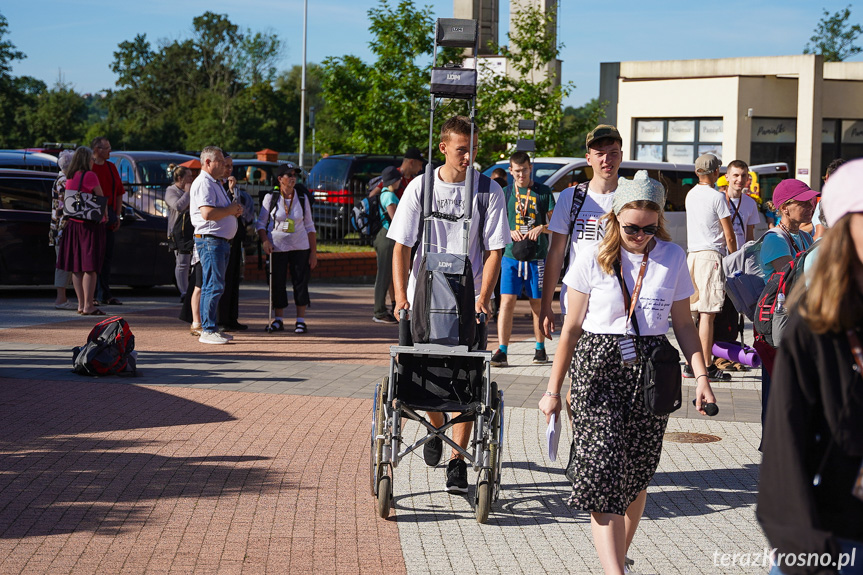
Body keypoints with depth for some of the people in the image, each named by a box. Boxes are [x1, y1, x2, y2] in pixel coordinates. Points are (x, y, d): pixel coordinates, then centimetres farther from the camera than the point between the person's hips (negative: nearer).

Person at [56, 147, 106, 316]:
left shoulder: (70, 178, 11)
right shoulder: (89, 175, -12)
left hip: (73, 224, 8)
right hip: (90, 225, -8)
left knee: (76, 267, 9)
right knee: (90, 267, -6)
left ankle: (81, 304, 14)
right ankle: (88, 305, -8)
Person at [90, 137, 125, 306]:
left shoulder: (111, 167, 14)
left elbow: (119, 192, 18)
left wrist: (117, 215, 11)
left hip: (109, 218, 7)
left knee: (107, 256, 10)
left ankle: (104, 294, 16)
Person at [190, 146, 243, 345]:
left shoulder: (215, 183, 21)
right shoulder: (203, 183, -12)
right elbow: (207, 213, -24)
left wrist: (235, 210, 8)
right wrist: (230, 210, -11)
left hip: (222, 241, 11)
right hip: (210, 240, -11)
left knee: (213, 286, 13)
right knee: (214, 286, -12)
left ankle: (210, 328, 18)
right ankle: (207, 330, -11)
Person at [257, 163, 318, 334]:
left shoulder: (302, 199, 4)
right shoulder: (270, 198, -1)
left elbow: (309, 226, 7)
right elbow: (261, 222, 4)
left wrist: (314, 252, 1)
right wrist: (265, 241, -13)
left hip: (300, 247, 1)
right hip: (277, 247, -1)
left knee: (301, 283, -2)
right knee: (277, 283, 2)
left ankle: (301, 321, 5)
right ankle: (278, 320, 13)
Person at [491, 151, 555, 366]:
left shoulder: (544, 192, 5)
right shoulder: (506, 193, 8)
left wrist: (542, 228, -13)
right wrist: (510, 232, -8)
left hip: (537, 257, 0)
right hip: (511, 256, 0)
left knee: (538, 303, 7)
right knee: (507, 302, -8)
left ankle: (540, 348, 22)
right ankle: (502, 351, -10)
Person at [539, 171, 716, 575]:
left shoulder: (672, 258, 5)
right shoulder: (592, 259, -1)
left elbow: (683, 324, 12)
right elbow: (572, 327, 4)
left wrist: (701, 376, 2)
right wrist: (553, 389, 5)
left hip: (650, 373, 3)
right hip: (597, 366, -2)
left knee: (636, 478, 8)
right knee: (603, 474, -13)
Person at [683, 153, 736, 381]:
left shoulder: (690, 195, 13)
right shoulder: (717, 197, -8)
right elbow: (729, 237, -7)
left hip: (692, 255, 7)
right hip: (711, 255, -7)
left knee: (696, 312, 11)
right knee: (708, 313, -9)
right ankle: (706, 367, -10)